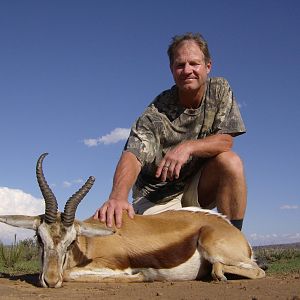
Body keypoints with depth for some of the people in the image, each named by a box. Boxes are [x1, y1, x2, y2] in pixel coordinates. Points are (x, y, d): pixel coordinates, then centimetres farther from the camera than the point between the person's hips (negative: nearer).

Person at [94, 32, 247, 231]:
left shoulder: (220, 90, -5)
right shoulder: (155, 114, -17)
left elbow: (225, 140, -12)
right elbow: (133, 155, -30)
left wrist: (188, 147, -31)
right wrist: (117, 197, -50)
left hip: (198, 188, 2)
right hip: (158, 198, -2)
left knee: (231, 162, -27)